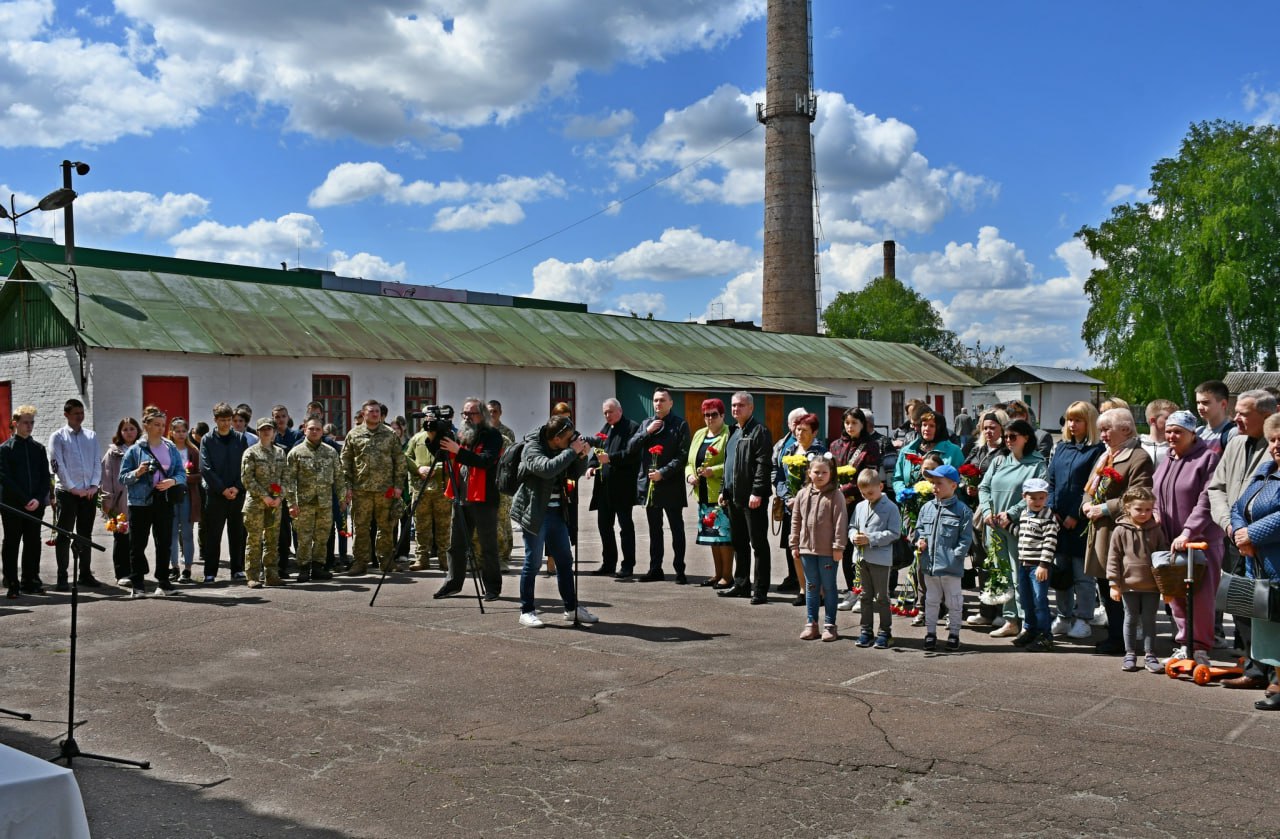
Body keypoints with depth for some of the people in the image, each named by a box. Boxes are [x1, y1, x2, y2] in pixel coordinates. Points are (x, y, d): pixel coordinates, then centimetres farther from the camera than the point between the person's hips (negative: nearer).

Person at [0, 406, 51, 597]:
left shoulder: (39, 448, 12)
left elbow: (46, 477, 8)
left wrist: (38, 499, -8)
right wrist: (25, 500, -14)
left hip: (35, 504, 3)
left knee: (33, 543, 6)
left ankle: (30, 581, 15)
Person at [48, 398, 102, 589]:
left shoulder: (91, 436, 12)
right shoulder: (58, 437, -1)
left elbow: (97, 462, 9)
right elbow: (57, 464, -8)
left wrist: (94, 485, -4)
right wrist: (72, 488, -14)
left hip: (89, 492, 4)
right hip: (67, 492, -4)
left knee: (85, 535, 11)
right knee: (64, 536, -1)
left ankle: (85, 574, 19)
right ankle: (62, 578, 2)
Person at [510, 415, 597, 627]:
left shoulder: (560, 449, 7)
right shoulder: (532, 448, -16)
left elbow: (574, 474, 14)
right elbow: (547, 468, -34)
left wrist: (582, 456, -4)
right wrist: (572, 451, -27)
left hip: (556, 511, 8)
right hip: (535, 512, -8)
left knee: (565, 560, 11)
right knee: (533, 562, -3)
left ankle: (572, 608, 20)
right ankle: (527, 611, 7)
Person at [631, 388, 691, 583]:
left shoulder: (680, 425, -3)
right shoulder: (646, 424, 13)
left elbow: (683, 455, -11)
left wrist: (663, 473, -18)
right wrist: (647, 432, -8)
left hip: (671, 485, -5)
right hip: (649, 485, 5)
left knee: (677, 530, 2)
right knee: (654, 530, 12)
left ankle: (680, 571, 7)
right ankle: (655, 569, 19)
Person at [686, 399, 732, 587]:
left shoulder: (728, 435, -7)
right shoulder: (699, 434, 17)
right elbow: (690, 461, 21)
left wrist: (714, 470, -22)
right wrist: (689, 475, 3)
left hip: (721, 493, -8)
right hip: (704, 494, 8)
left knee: (723, 534, -6)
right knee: (711, 534, 12)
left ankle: (727, 575, 1)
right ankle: (718, 573, 21)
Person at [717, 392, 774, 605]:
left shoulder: (759, 431, -8)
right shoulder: (734, 433, 19)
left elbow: (763, 465, -16)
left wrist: (757, 492, -21)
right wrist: (723, 490, 19)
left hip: (752, 498, -9)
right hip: (734, 497, 9)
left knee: (758, 543, -4)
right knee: (738, 543, 15)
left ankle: (760, 590, -2)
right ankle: (741, 585, 24)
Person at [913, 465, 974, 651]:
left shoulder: (961, 510, -8)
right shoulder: (927, 508, 5)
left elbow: (966, 538, -8)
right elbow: (919, 528, 15)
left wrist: (956, 555, -15)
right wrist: (919, 539, -5)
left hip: (951, 566, -4)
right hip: (929, 564, 4)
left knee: (954, 601, 9)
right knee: (931, 600, 15)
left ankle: (953, 633, 22)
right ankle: (930, 632, 25)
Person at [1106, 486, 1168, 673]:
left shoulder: (1156, 530, 2)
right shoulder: (1121, 531, -4)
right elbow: (1113, 558, -3)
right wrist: (1114, 583, -7)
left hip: (1152, 586, 1)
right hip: (1129, 585, -1)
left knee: (1149, 621, 7)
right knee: (1131, 620, 9)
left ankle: (1150, 655, 13)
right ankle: (1130, 655, 18)